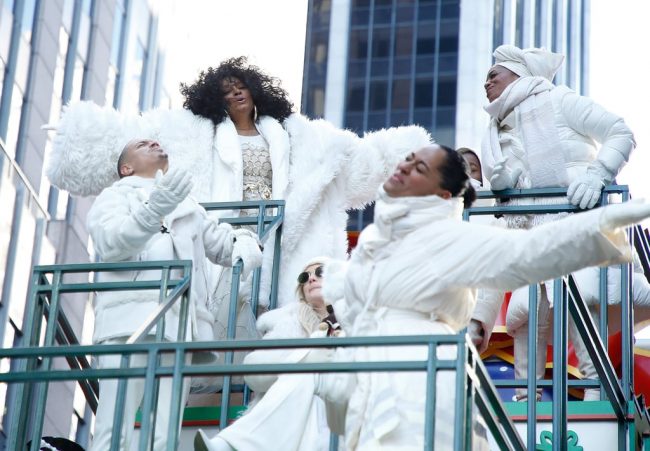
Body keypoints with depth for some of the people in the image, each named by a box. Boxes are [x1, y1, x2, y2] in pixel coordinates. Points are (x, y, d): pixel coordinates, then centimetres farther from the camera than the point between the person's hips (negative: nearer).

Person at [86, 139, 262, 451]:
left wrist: (244, 245, 4)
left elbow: (224, 242, 31)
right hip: (130, 318, -5)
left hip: (178, 325, 5)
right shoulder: (116, 196, 17)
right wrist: (153, 212, -25)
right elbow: (110, 242, -4)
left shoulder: (187, 206, 36)